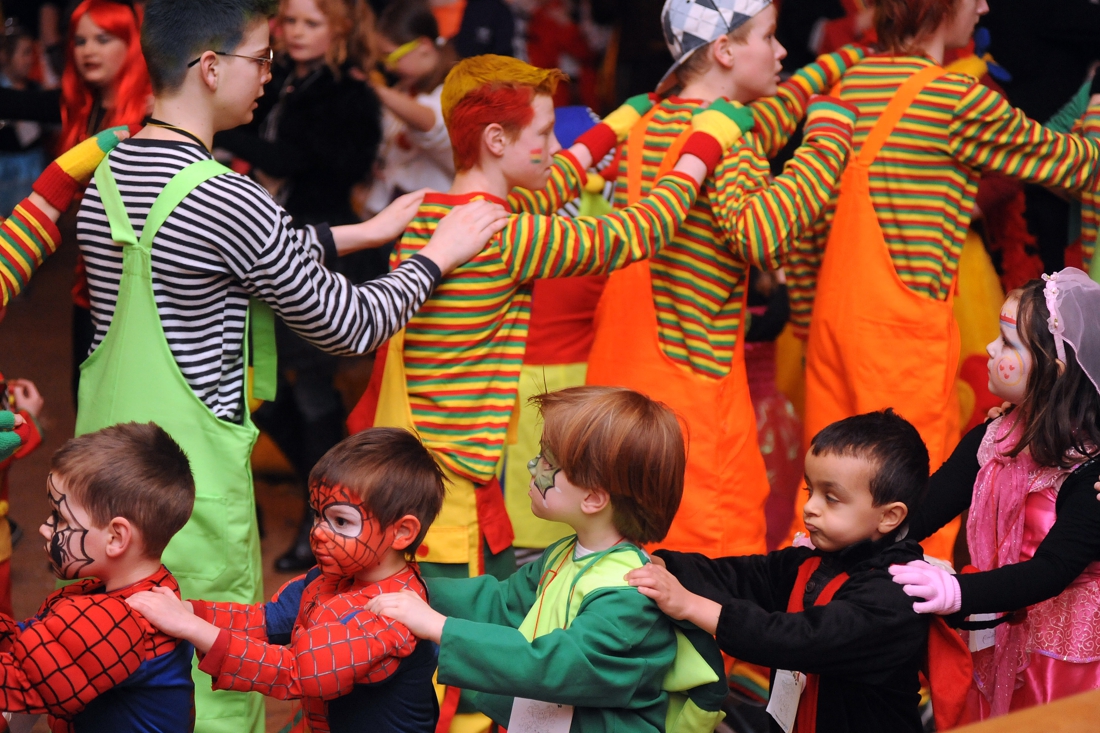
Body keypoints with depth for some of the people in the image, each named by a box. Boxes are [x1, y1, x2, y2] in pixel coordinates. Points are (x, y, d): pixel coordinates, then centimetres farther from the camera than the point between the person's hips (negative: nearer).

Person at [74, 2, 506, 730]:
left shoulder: (107, 177, 6)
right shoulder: (225, 200, -20)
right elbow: (348, 324, -10)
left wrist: (369, 231, 23)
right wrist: (437, 255, 3)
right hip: (192, 474, -8)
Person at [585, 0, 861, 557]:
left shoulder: (647, 124, 11)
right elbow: (759, 235, -34)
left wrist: (847, 60, 36)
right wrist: (828, 140, -25)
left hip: (618, 369, 9)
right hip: (690, 381, -9)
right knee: (724, 549, -4)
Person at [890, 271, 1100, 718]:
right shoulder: (990, 440, 0)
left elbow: (1051, 572, -29)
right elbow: (925, 508, -2)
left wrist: (957, 592, -43)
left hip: (1062, 661, -6)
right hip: (996, 644, 6)